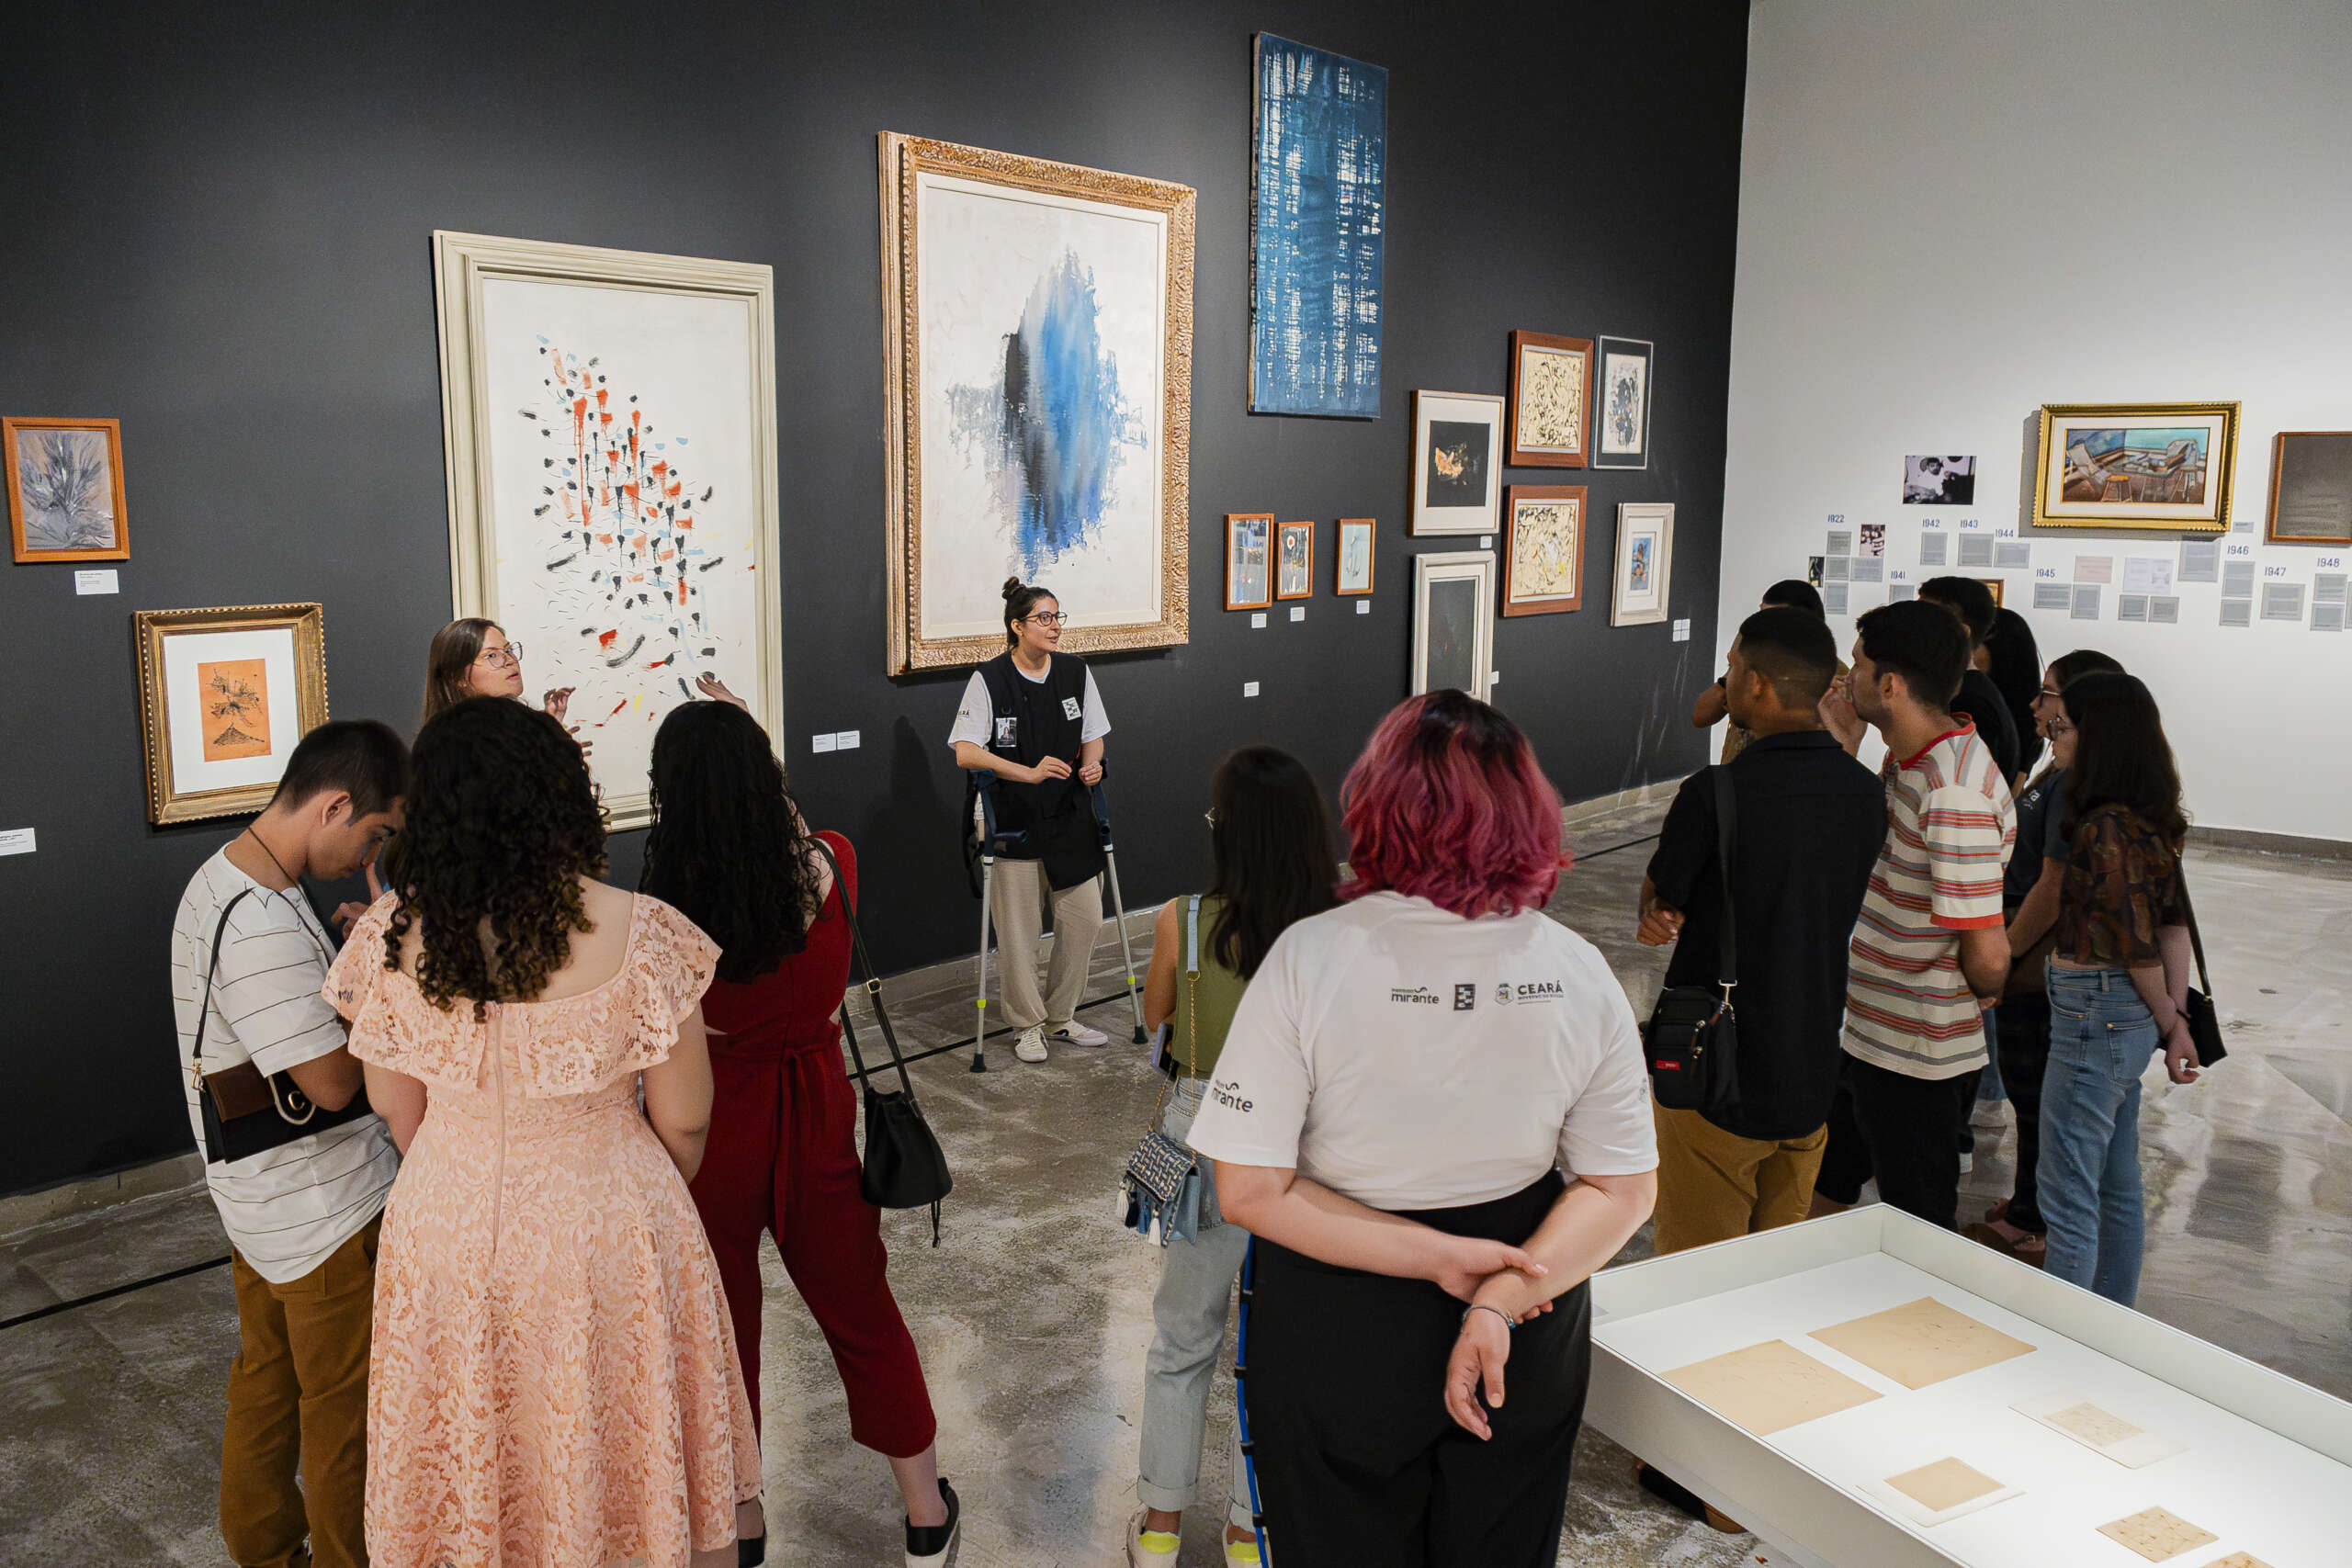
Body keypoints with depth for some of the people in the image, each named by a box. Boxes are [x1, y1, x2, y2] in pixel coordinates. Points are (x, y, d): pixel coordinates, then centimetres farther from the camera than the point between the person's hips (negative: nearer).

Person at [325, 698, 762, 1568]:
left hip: (450, 1225, 2)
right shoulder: (639, 933, -21)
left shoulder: (392, 934, -13)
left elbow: (395, 1109, 1)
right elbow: (684, 1120, -11)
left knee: (475, 1459, 23)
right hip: (609, 1225, -2)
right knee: (636, 1452, 19)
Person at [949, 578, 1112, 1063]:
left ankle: (1062, 1017, 26)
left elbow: (1093, 736, 13)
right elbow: (965, 753, -16)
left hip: (1070, 818, 5)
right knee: (1018, 929, 2)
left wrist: (1091, 765, -10)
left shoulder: (1076, 672, 4)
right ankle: (1029, 1025, 20)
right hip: (1013, 820, -4)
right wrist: (1032, 773, -25)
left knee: (1084, 918, 6)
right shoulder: (989, 679, -10)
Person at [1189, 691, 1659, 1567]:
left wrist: (1442, 1257, -19)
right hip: (1525, 1359, 3)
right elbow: (1624, 1191, -8)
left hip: (1341, 1340, -2)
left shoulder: (1311, 958, -21)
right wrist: (1499, 1298, -17)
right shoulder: (1578, 973, -12)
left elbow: (1250, 1192, -20)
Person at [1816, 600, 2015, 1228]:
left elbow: (1988, 953, -26)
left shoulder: (1955, 793, -28)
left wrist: (1979, 997, -4)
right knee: (1822, 1188, 24)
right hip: (1868, 1037, 9)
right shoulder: (1907, 760, 3)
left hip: (1918, 1060, -9)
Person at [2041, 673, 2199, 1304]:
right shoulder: (2152, 822, 6)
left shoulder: (2104, 828, -21)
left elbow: (2137, 945, -17)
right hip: (2131, 1021, 9)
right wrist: (2177, 1016, 2)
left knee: (2068, 1203, 0)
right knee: (2119, 1189, 19)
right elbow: (2174, 920, 6)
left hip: (2094, 1018, -9)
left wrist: (2166, 1019, -1)